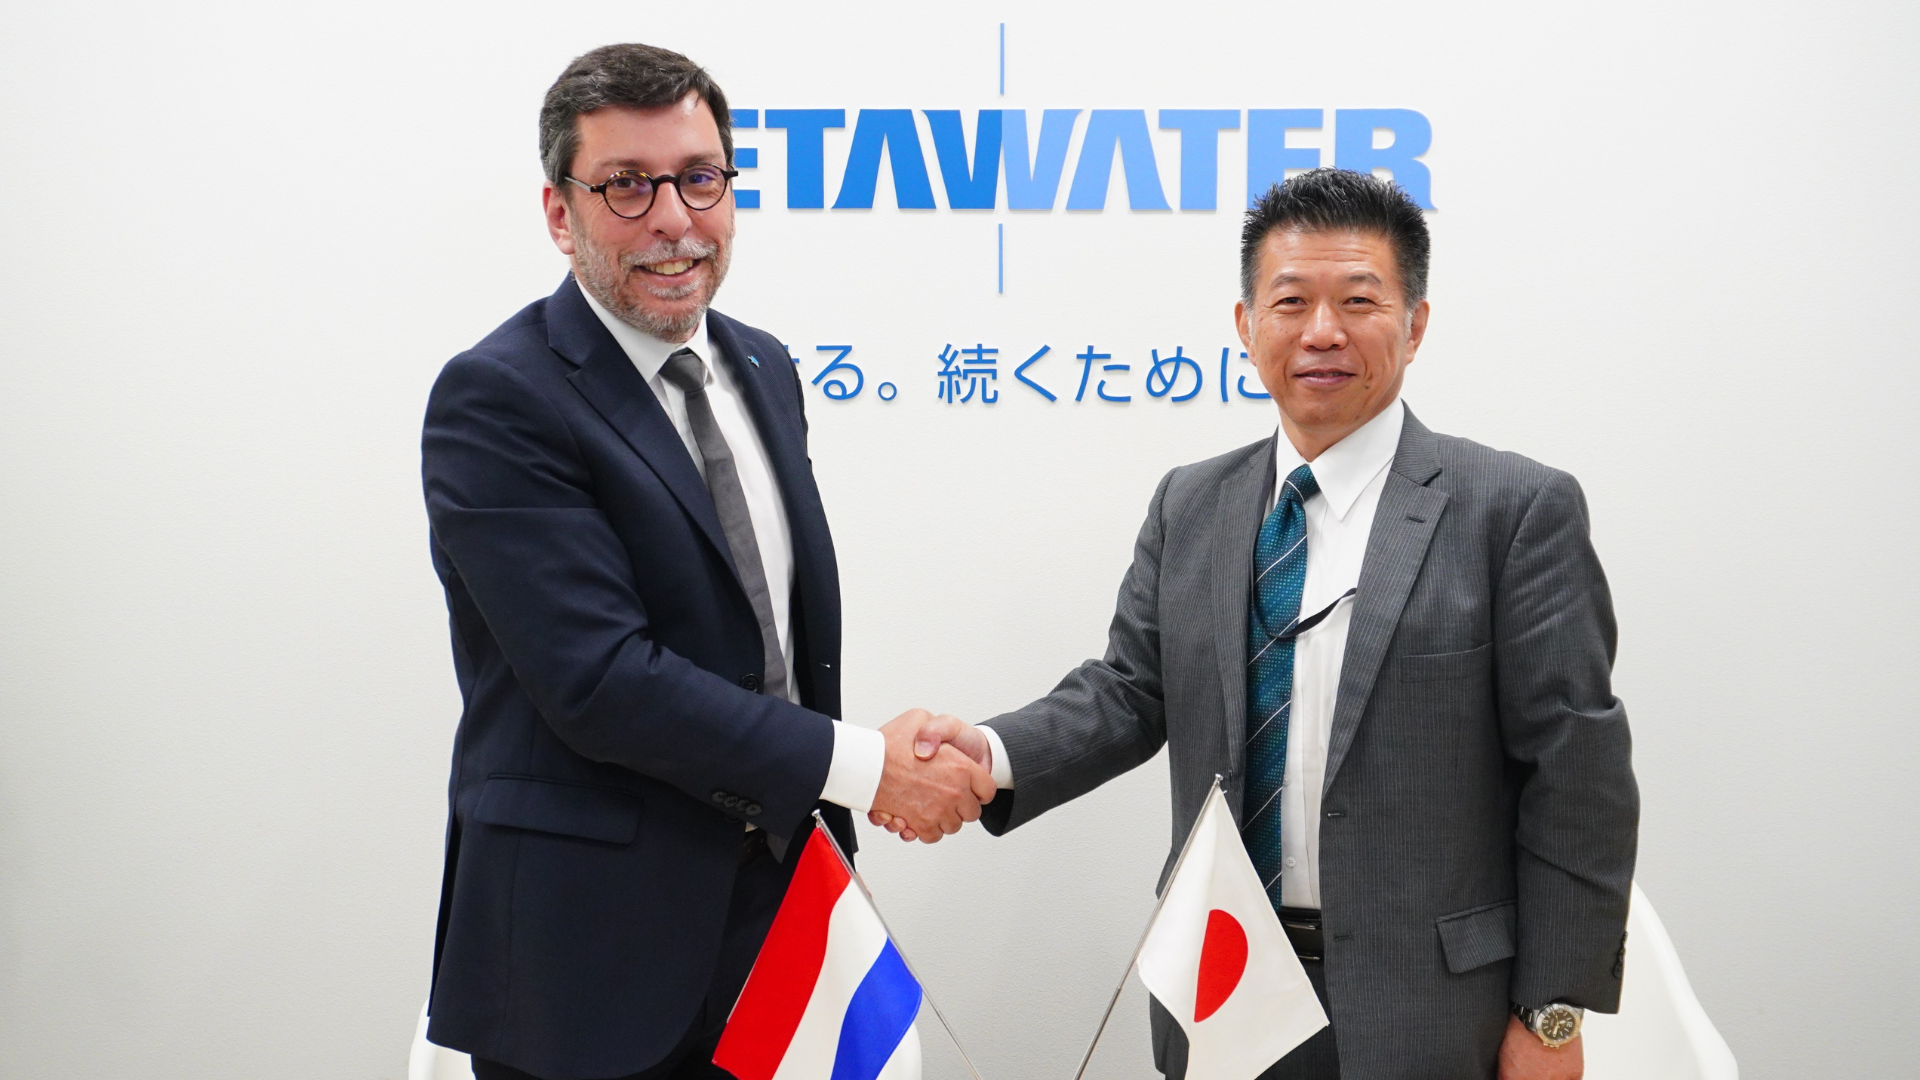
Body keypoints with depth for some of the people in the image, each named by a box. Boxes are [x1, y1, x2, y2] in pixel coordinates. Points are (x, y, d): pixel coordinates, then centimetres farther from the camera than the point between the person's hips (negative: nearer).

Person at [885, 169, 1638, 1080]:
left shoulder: (1514, 509, -7)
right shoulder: (1188, 507, 7)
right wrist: (995, 755, -15)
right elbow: (1130, 691, 5)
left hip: (1422, 1005, -3)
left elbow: (1575, 774, -8)